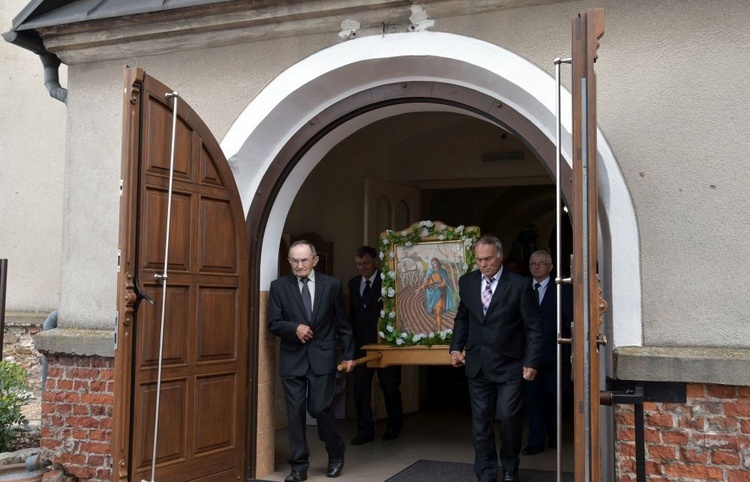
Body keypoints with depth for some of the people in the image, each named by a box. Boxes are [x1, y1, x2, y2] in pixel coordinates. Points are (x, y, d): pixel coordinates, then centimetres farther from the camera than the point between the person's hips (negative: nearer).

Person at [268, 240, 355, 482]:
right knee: (295, 413, 2)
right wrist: (294, 328, -18)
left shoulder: (332, 285, 1)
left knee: (321, 409, -3)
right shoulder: (279, 286, 1)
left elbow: (343, 323, 6)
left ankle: (336, 453, 24)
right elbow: (273, 323, 0)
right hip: (292, 358, 1)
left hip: (322, 357, -1)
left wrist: (349, 354, 4)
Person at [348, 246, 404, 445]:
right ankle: (365, 431, 9)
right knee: (360, 388, 0)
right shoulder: (353, 283, 10)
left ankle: (394, 427, 26)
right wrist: (352, 339, 10)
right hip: (361, 344, 4)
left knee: (390, 387, 8)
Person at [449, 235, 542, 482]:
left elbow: (533, 327, -5)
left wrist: (531, 362, -9)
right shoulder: (467, 282, 5)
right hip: (477, 365, 4)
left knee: (508, 417, -4)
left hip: (509, 365, -4)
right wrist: (456, 347, 5)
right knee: (480, 424, 7)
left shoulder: (519, 284, -8)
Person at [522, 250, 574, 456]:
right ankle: (536, 441, 9)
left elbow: (572, 318, -4)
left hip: (553, 354, -1)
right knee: (532, 397, 1)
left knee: (554, 398, 10)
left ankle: (555, 438, 26)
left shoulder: (562, 290, 0)